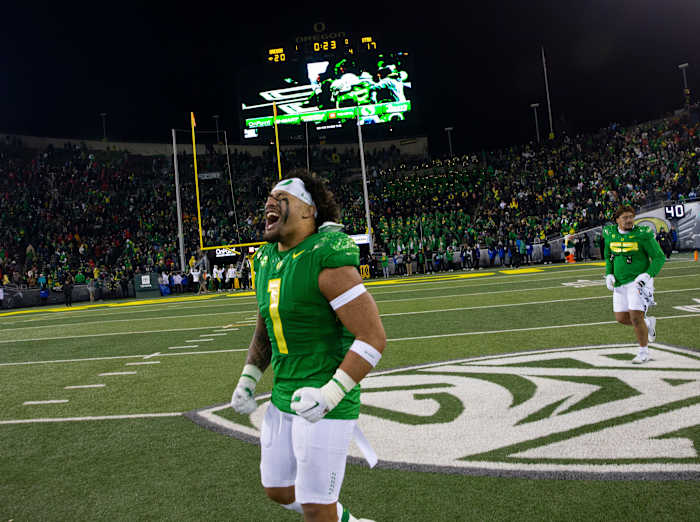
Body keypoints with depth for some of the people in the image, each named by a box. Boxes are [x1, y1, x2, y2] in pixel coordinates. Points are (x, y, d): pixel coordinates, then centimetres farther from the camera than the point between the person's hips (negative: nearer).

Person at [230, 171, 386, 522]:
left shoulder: (327, 260, -20)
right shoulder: (267, 261, 6)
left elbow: (373, 338, -21)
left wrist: (331, 394, -26)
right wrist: (247, 380, 10)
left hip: (326, 403, -8)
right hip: (283, 398, 9)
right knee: (278, 491, 21)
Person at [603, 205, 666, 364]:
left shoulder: (642, 234, -12)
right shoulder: (610, 233, 3)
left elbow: (659, 257, -8)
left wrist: (647, 275, -20)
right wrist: (609, 274, 4)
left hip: (638, 281, -6)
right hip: (620, 283, 6)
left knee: (636, 317, -10)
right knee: (621, 318, 7)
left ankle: (644, 352, 10)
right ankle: (648, 323, 36)